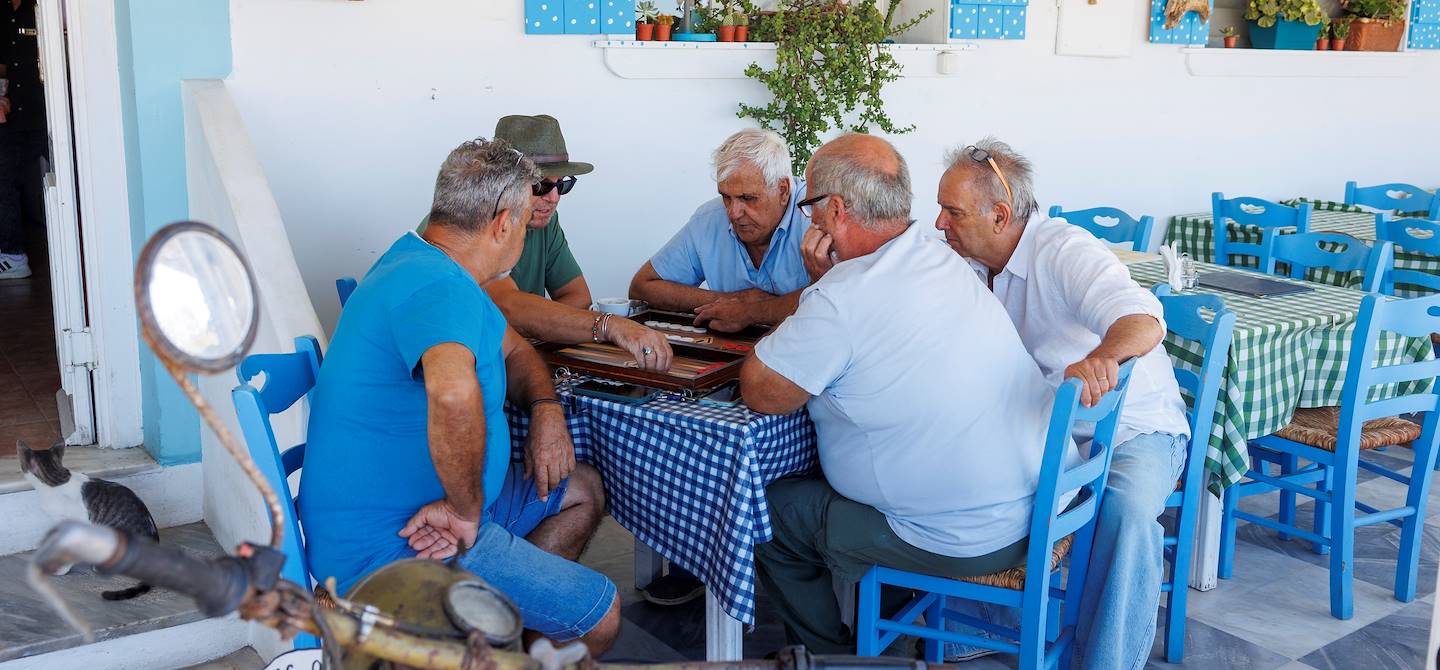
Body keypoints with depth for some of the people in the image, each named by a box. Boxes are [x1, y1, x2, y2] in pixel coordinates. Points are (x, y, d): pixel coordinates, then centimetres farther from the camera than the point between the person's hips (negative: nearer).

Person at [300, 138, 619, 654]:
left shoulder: (426, 265, 10)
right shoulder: (438, 287, -25)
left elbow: (512, 349, 23)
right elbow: (453, 393, -46)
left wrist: (546, 408, 3)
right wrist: (468, 511, -32)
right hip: (384, 547, -11)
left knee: (583, 490, 23)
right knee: (599, 614, -12)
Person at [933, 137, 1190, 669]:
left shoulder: (1064, 252, -21)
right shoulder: (970, 264, 1)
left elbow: (1143, 320, -36)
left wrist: (1101, 357, -61)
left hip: (1130, 426, -6)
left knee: (1125, 509, -36)